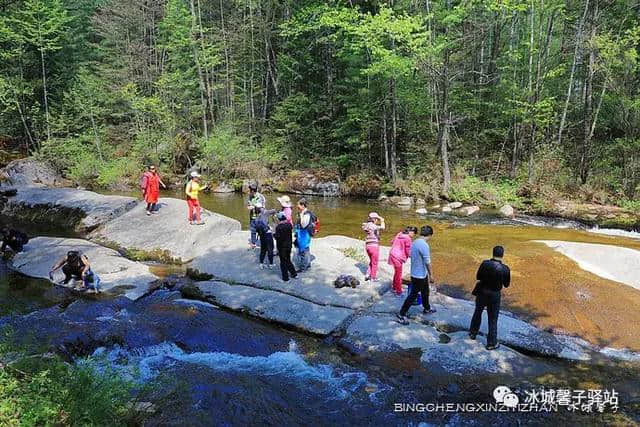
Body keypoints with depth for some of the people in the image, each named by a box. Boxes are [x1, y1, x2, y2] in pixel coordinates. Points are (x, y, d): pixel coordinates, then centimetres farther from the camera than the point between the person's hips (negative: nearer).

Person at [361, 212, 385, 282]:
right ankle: (373, 278, 20)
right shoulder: (372, 226, -18)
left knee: (372, 261, 26)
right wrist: (382, 221, -13)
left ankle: (368, 275, 19)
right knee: (374, 263, 9)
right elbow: (382, 228, -33)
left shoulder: (366, 225, 8)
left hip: (368, 246, 8)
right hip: (374, 246, -8)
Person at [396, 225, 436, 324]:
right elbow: (428, 262, -22)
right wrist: (431, 275, -12)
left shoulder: (415, 242, 4)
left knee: (425, 292, 25)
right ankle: (402, 314, 6)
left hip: (415, 272, 9)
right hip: (419, 275, -9)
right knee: (413, 295, 0)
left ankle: (427, 309, 44)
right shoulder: (424, 245, -25)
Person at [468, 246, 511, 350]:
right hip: (494, 295, -2)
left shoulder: (485, 264, -16)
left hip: (482, 293, 2)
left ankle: (473, 333, 41)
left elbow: (478, 277, -4)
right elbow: (506, 285, -5)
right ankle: (491, 343, 21)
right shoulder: (505, 269, -17)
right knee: (493, 319, 11)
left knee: (478, 312, 24)